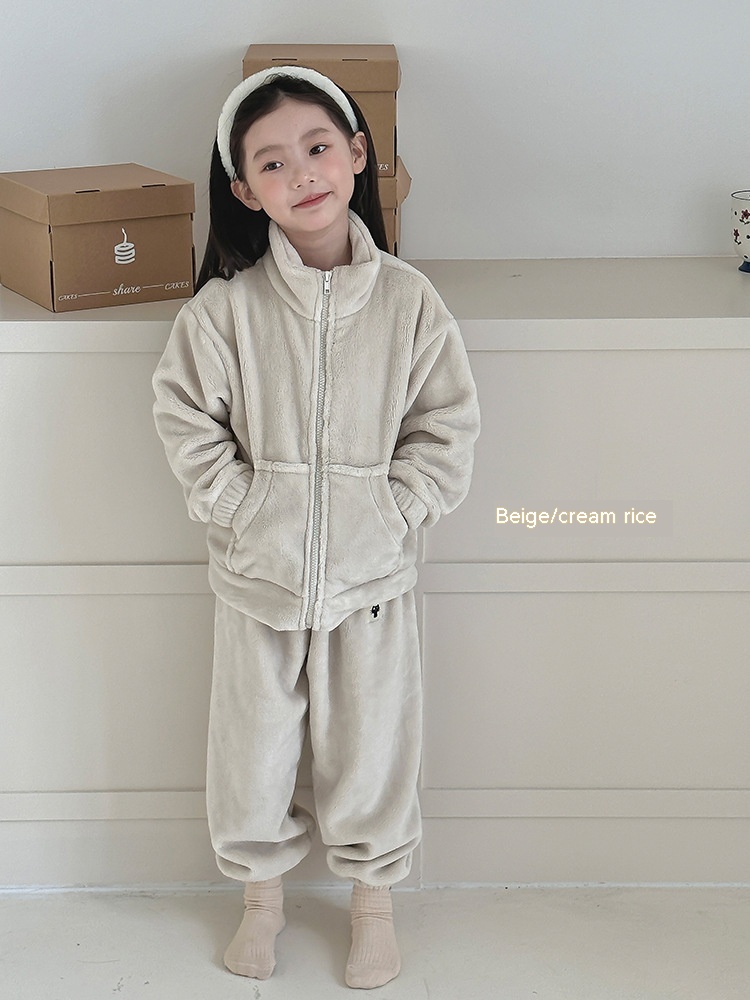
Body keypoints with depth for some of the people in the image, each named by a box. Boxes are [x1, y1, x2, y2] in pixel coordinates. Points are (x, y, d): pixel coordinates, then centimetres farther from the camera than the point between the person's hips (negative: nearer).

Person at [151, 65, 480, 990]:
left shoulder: (407, 299, -6)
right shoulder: (226, 306, -9)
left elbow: (447, 427, -2)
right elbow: (184, 416, -4)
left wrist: (393, 511, -9)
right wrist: (239, 508, -10)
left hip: (372, 574, 0)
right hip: (257, 575, 0)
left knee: (372, 745, 13)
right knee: (252, 746, 14)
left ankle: (373, 896, 36)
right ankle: (261, 892, 38)